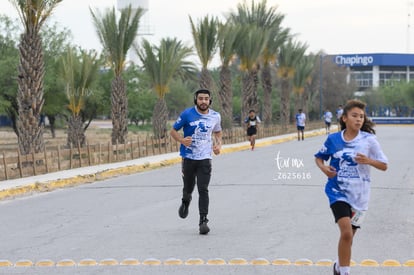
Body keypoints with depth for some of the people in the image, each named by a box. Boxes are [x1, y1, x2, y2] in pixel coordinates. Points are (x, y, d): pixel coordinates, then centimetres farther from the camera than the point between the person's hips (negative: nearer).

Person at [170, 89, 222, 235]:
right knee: (188, 188, 12)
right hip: (188, 157, 0)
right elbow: (173, 131, 0)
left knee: (203, 190, -11)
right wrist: (182, 140, -20)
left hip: (205, 158, 0)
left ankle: (203, 220, -9)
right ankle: (185, 202, 48)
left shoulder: (215, 116, 2)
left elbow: (217, 132, 21)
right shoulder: (187, 114, -7)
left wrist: (218, 144, 0)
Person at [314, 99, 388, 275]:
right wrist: (323, 168, -9)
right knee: (346, 232, -20)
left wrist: (368, 161, -20)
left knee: (348, 236, 13)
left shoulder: (369, 139, -6)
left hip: (359, 195, 1)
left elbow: (384, 166, -1)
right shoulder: (333, 139, -3)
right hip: (338, 192, -1)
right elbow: (319, 157, 12)